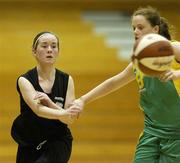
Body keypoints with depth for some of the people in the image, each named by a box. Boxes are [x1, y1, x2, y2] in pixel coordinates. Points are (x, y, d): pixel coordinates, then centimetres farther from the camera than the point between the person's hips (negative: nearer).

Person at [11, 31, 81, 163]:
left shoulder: (66, 80, -3)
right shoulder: (24, 80, -8)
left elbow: (70, 118, -13)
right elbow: (38, 109, -26)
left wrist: (48, 102, -30)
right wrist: (62, 114, -45)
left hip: (58, 142, -1)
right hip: (29, 145, 1)